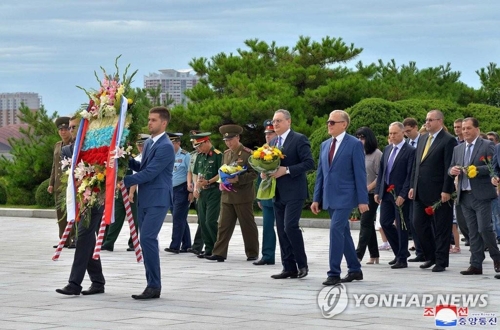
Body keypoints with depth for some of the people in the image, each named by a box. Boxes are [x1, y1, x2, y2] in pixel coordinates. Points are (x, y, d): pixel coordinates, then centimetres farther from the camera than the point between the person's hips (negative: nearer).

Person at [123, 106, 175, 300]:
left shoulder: (165, 147, -14)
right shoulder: (148, 143, 16)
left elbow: (149, 173, -20)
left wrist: (125, 181, -19)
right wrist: (127, 160, 6)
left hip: (157, 200, -9)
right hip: (144, 200, 9)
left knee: (147, 238, -17)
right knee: (146, 240, 8)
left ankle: (154, 287, -13)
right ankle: (152, 284, 13)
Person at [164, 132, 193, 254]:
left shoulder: (185, 156, -6)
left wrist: (191, 191, -12)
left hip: (182, 190, -7)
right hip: (170, 190, 7)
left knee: (178, 218, -11)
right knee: (181, 219, 11)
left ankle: (175, 246, -13)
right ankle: (186, 245, 16)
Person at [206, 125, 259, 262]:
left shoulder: (248, 153, -8)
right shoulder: (226, 154, 13)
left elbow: (254, 173, -11)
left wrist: (238, 179, -22)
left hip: (243, 196, -6)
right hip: (227, 195, 6)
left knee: (248, 225, 3)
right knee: (224, 225, 3)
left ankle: (252, 253, 13)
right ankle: (219, 253, 3)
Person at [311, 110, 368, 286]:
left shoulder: (355, 144, -6)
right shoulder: (325, 145, 13)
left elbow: (360, 174, -9)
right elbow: (320, 173, 16)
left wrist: (362, 200, -13)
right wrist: (316, 198, 11)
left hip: (345, 196, -7)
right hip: (329, 197, 7)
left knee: (336, 230, -16)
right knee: (343, 233, 12)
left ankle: (334, 273, -14)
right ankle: (355, 270, 22)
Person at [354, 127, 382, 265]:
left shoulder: (377, 154, -8)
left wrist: (368, 187, -17)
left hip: (371, 193, -7)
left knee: (365, 223, -10)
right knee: (368, 224, 11)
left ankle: (359, 255, -14)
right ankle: (374, 255, 17)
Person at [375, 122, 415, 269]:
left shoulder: (410, 151, -10)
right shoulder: (387, 149, 13)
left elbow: (410, 175, -14)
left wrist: (403, 195, -18)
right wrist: (378, 191, 9)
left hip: (400, 195, -7)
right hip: (386, 193, 7)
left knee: (401, 227, 0)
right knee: (385, 223, 8)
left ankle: (402, 259, 7)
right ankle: (400, 252, 24)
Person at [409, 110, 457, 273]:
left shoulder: (448, 140, -8)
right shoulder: (422, 139, 15)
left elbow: (449, 168, -13)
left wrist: (446, 191, -17)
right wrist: (412, 186, 12)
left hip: (439, 193, -7)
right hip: (421, 192, 8)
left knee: (441, 228, 1)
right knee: (419, 224, 8)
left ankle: (441, 262, 8)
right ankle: (430, 257, 22)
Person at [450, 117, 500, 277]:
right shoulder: (458, 149, 17)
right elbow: (451, 168, 18)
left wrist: (475, 170, -21)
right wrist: (452, 170, -5)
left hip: (481, 195, -6)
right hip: (465, 196, 6)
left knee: (484, 228, -10)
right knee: (473, 232, 6)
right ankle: (476, 265, 7)